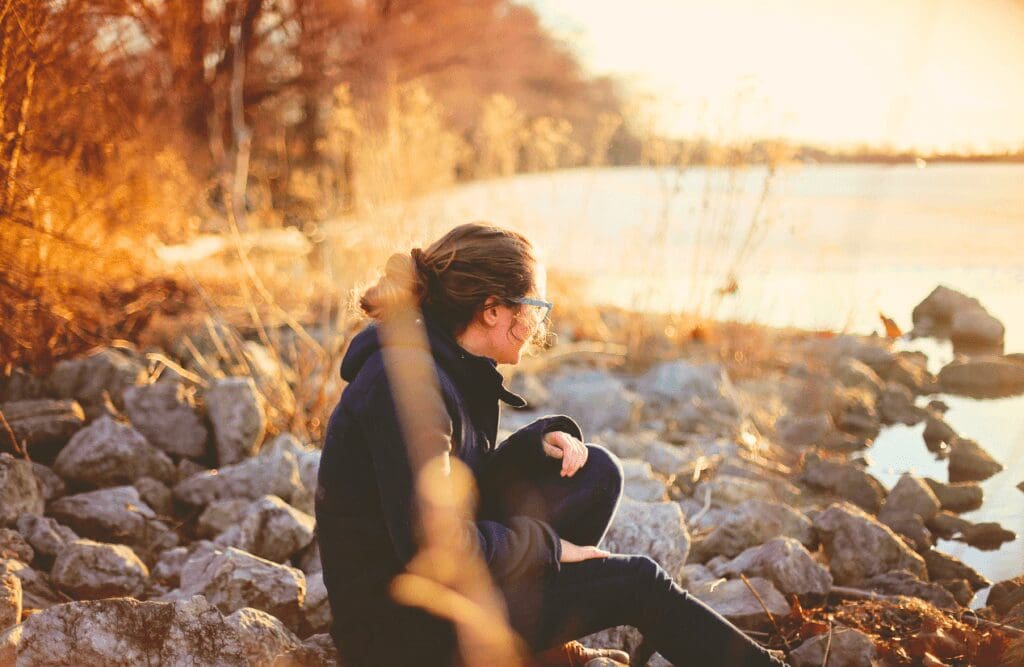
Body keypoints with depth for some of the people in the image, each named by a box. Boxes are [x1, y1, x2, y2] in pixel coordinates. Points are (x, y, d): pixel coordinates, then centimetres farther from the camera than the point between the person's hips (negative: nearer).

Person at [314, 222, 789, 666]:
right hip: (404, 627, -9)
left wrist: (540, 442, -3)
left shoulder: (450, 368, 4)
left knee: (597, 472, 4)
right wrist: (547, 545, -13)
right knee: (638, 583, -6)